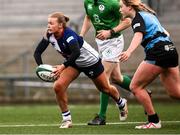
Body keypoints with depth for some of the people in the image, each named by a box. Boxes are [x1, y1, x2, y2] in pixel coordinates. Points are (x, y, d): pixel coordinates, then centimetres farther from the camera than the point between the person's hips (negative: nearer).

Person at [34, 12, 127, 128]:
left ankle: (121, 103, 48)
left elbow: (76, 53, -50)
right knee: (58, 86, -17)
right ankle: (66, 119, -4)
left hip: (90, 61, -5)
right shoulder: (49, 35, -17)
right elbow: (37, 52, -14)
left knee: (105, 88, 15)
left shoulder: (68, 35, -36)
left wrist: (63, 66, -56)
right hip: (74, 63, 6)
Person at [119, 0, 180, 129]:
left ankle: (154, 121, -2)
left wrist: (129, 52, -42)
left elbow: (138, 36, -26)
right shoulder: (148, 14, 23)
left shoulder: (138, 18, -5)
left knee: (135, 86, -1)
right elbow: (165, 33, 32)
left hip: (158, 52, -9)